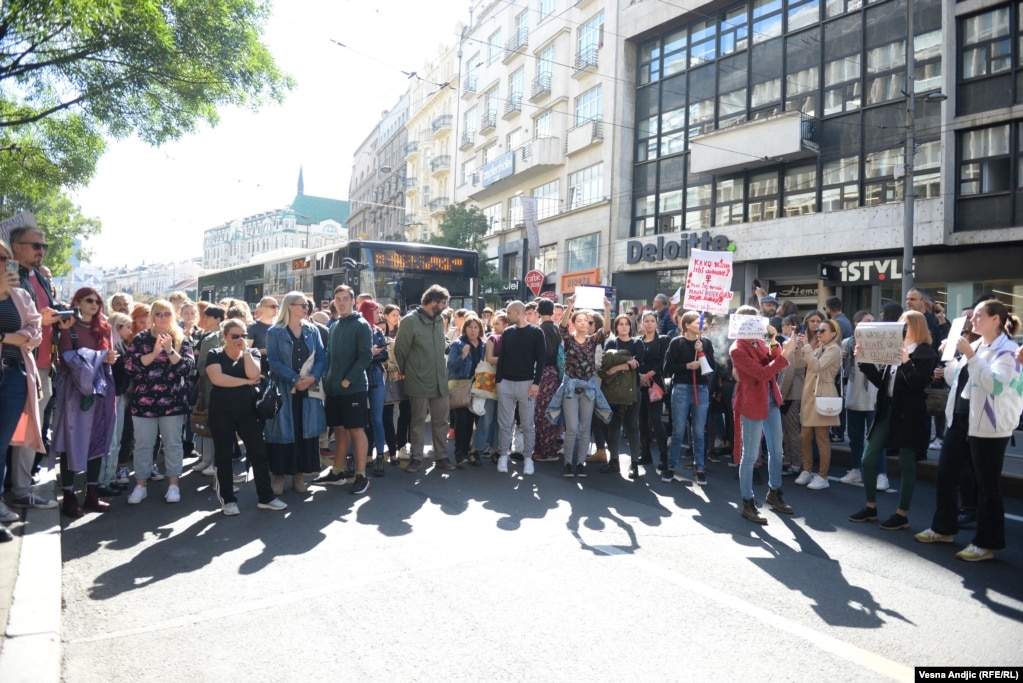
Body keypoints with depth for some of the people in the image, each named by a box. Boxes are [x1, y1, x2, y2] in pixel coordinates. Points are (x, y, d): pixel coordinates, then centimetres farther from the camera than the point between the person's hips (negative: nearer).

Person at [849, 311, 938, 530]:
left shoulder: (926, 353, -7)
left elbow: (919, 385, -17)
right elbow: (880, 381, 13)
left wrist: (906, 362, -27)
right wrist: (864, 360, 4)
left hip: (908, 415, -7)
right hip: (886, 410, 7)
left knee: (906, 465, 4)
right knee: (868, 459, 6)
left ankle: (902, 515, 15)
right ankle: (870, 508, 19)